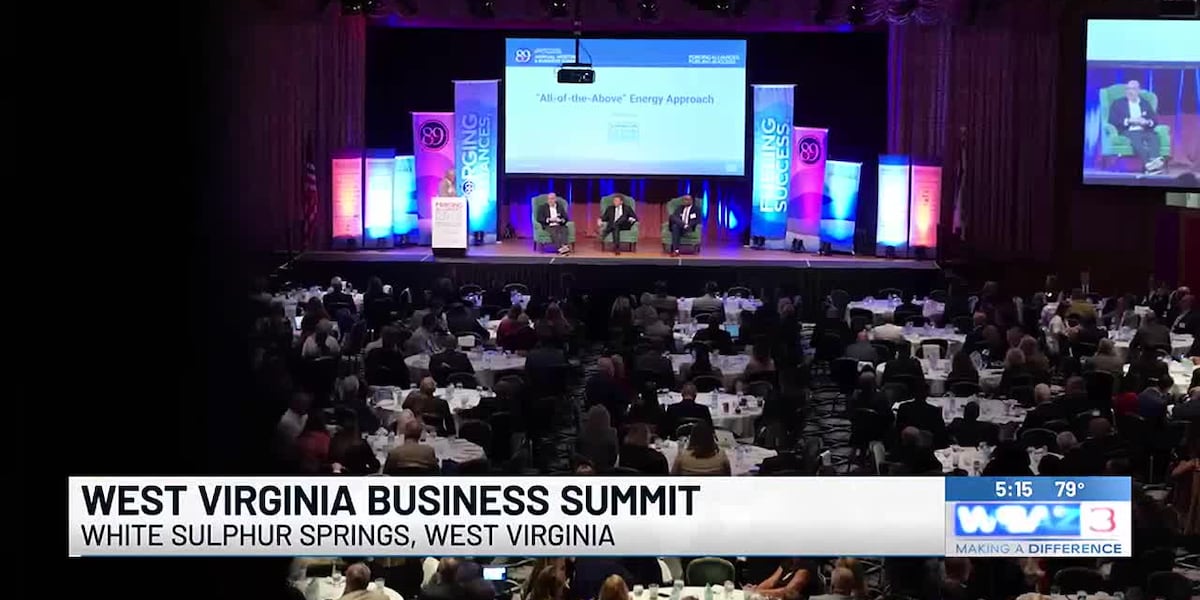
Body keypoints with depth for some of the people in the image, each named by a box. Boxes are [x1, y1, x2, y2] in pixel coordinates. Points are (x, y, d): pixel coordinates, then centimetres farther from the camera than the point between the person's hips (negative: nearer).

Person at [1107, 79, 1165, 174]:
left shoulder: (1145, 103, 25)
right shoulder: (1117, 103, 16)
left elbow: (1155, 119, 16)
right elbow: (1112, 120, 1)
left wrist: (1147, 122, -7)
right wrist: (1129, 120, -11)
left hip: (1145, 131, 3)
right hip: (1128, 132, -3)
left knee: (1154, 137, -32)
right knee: (1136, 139, -38)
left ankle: (1156, 161, -56)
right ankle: (1149, 164, -59)